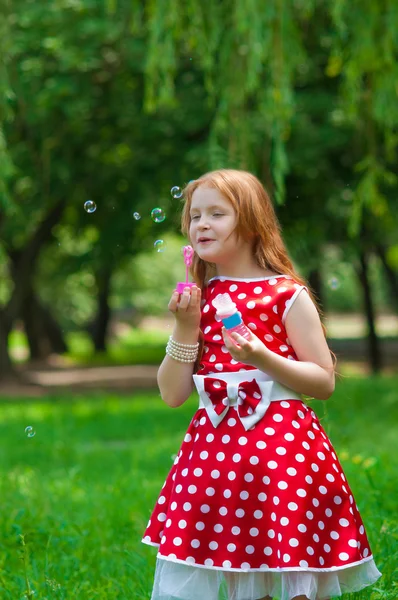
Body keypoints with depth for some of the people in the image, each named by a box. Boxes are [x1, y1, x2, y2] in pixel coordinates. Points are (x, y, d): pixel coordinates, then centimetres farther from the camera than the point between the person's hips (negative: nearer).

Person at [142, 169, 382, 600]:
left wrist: (262, 358, -18)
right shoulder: (199, 299, 9)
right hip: (215, 447, 4)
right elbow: (173, 395, 7)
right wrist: (186, 327, -4)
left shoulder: (288, 295, -3)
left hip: (281, 445, -4)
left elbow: (325, 383, -4)